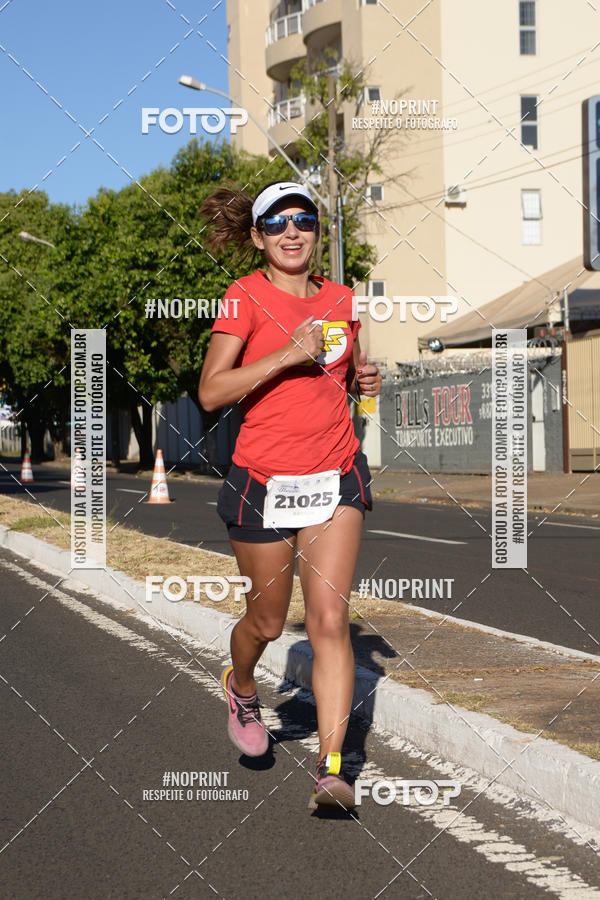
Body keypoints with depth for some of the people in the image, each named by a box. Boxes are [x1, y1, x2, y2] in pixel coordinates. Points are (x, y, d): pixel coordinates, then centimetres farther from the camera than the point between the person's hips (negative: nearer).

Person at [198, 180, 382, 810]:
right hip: (263, 480, -3)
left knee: (330, 619, -9)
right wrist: (287, 354, -21)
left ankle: (331, 768, -8)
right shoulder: (246, 296, -5)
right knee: (267, 621, 11)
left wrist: (364, 381, 4)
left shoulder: (340, 300, 9)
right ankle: (241, 687, 46)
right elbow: (210, 392, -13)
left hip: (336, 476, 3)